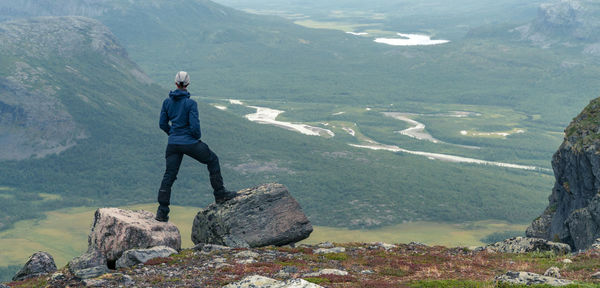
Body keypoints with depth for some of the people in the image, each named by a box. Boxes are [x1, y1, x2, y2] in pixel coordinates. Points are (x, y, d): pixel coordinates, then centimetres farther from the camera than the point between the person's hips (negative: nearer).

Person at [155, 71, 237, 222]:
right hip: (190, 143, -4)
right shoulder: (191, 103, -13)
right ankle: (220, 194, 22)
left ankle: (162, 212, 6)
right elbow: (195, 126, -17)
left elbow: (162, 124, 8)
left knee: (169, 176, 9)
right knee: (212, 160, 19)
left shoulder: (167, 102, 1)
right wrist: (197, 136, 4)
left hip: (173, 144, 4)